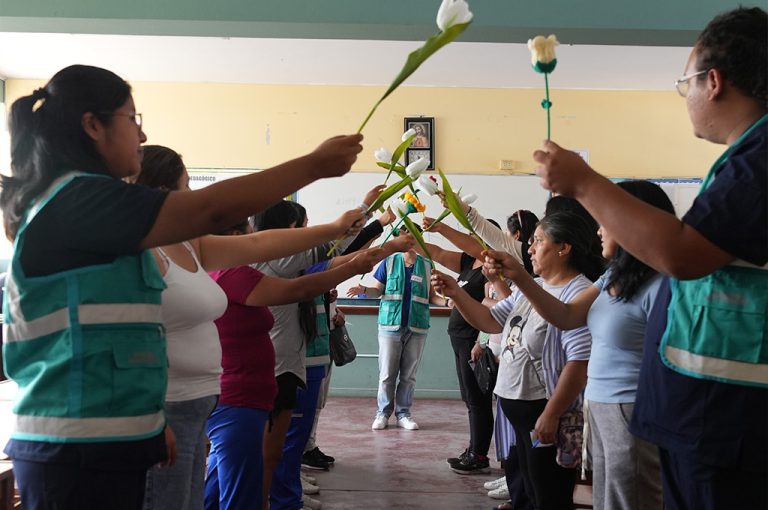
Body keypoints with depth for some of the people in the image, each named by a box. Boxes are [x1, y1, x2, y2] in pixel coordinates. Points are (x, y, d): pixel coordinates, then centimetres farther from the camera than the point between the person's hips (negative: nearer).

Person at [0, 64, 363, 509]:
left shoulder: (71, 203, 16)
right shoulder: (77, 197, -15)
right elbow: (211, 210, -22)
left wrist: (148, 422, 20)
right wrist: (317, 163, -12)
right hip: (80, 454, -9)